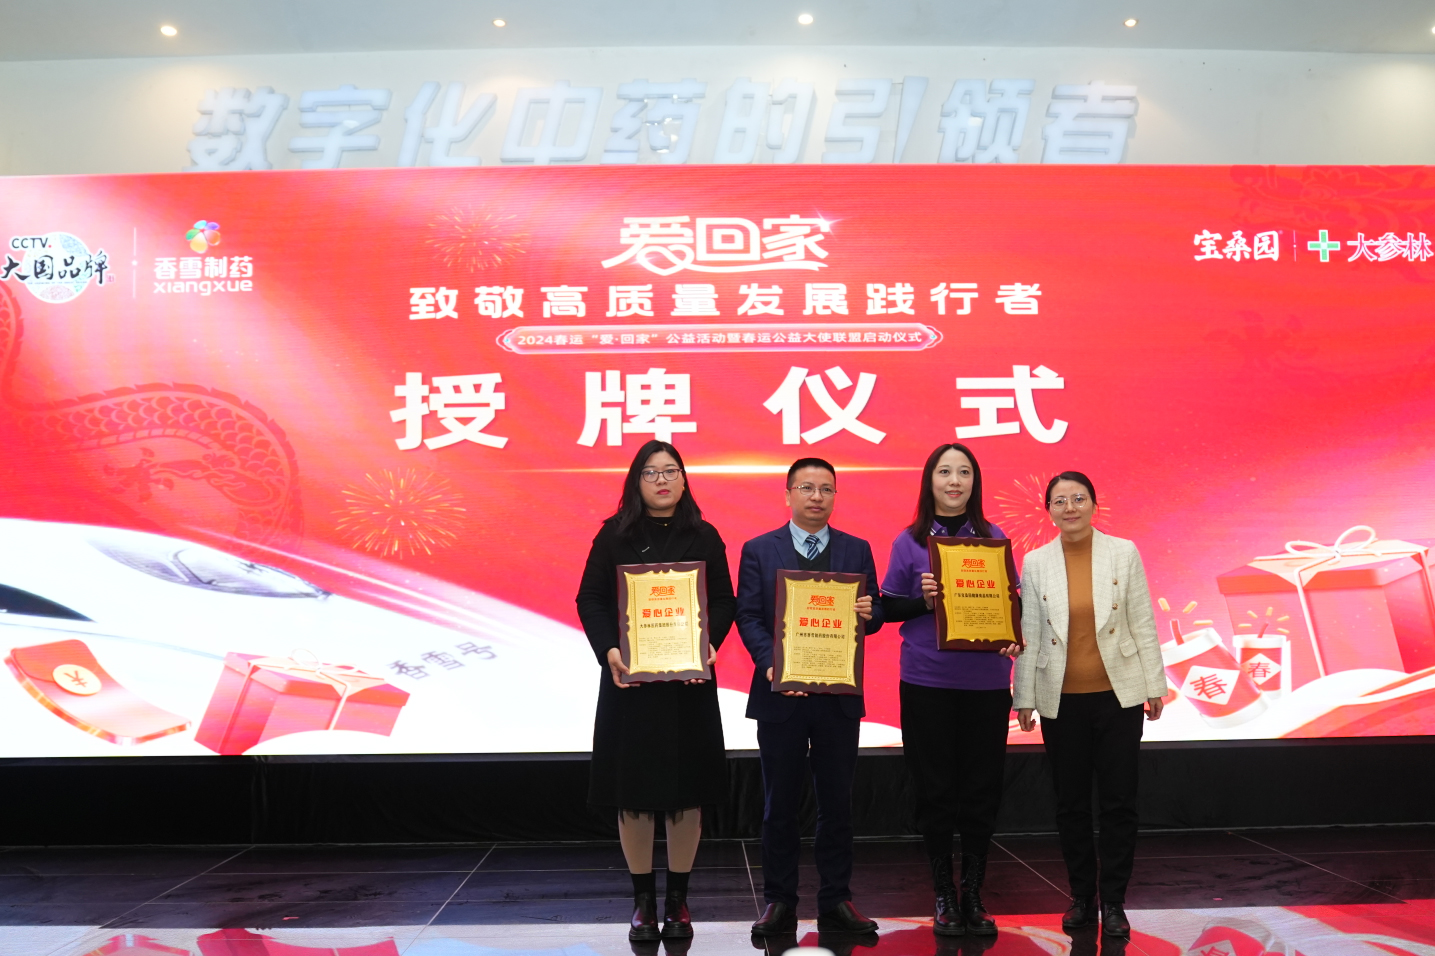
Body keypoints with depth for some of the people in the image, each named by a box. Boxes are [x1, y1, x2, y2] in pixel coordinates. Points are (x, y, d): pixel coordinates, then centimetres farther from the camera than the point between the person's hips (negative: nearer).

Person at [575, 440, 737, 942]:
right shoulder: (614, 535, 4)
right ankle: (643, 900, 17)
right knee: (632, 790, 4)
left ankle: (677, 900, 17)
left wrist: (709, 644, -16)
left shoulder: (704, 537, 6)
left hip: (689, 679, 1)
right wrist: (608, 650, -16)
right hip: (628, 677, 0)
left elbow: (724, 601, 3)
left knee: (686, 789, 4)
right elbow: (590, 599, -1)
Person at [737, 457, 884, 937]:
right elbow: (748, 616, -3)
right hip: (780, 694, -1)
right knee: (780, 803, 7)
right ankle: (779, 902, 18)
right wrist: (770, 663, -18)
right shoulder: (759, 550, 3)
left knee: (837, 802, 8)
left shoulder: (857, 550, 8)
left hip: (839, 696, 2)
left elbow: (874, 616, 7)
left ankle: (835, 902, 20)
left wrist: (868, 614, -17)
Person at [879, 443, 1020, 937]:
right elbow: (888, 608, 4)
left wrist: (1013, 637, -9)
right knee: (936, 790, 5)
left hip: (986, 681, 1)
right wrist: (924, 600, -13)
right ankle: (944, 897, 20)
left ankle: (973, 896, 21)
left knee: (982, 790, 5)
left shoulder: (994, 538, 7)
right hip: (927, 682, -1)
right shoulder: (910, 541, 3)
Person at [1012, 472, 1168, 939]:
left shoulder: (1124, 552, -1)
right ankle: (1082, 898, 24)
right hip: (1061, 701, 1)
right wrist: (1024, 698, 2)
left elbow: (1143, 623, 1)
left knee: (1119, 802, 3)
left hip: (1118, 694, -1)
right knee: (1071, 803, 9)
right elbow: (1028, 634, 2)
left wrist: (1154, 685, 1)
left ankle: (1113, 902, 16)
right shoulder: (1035, 562, 0)